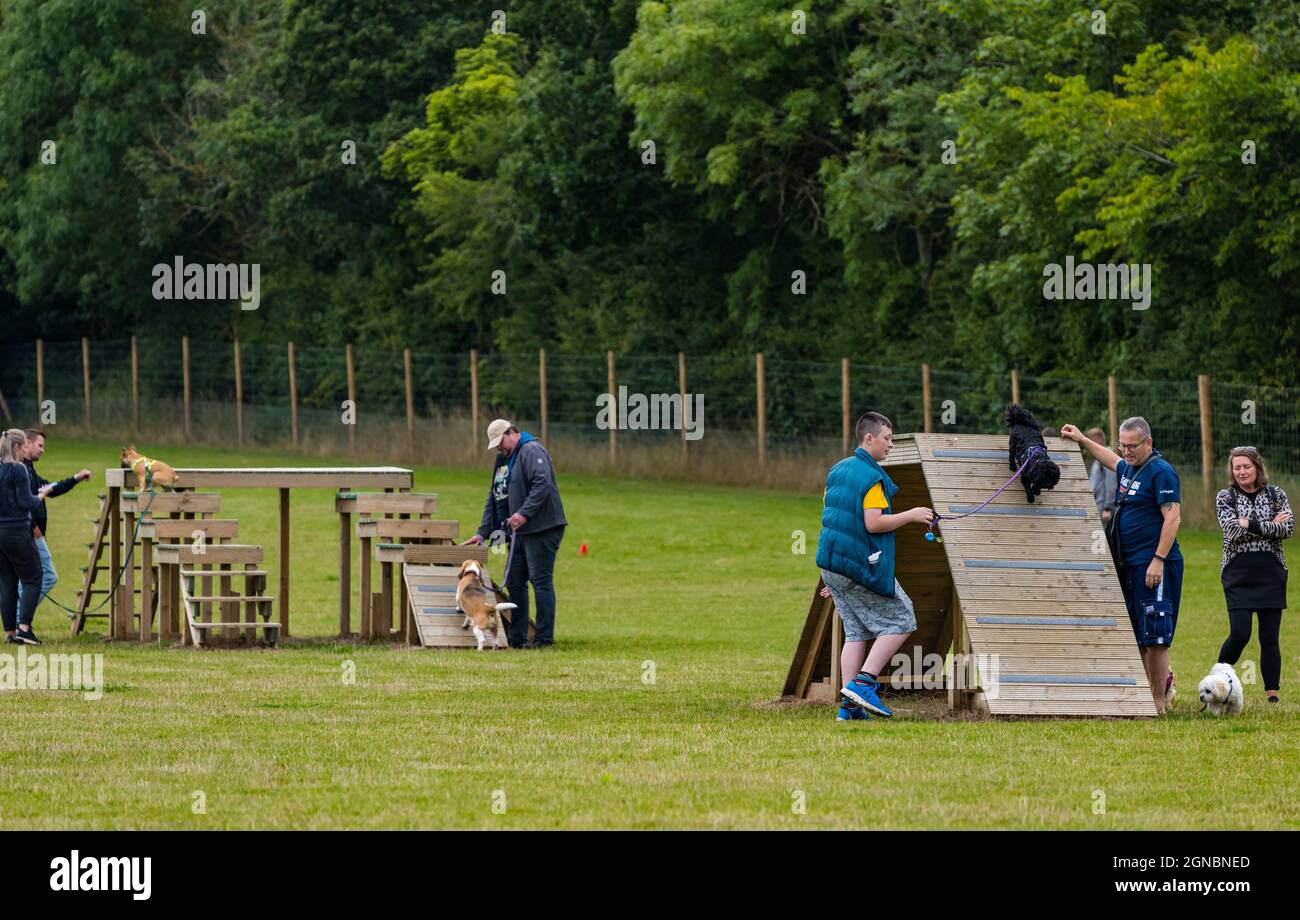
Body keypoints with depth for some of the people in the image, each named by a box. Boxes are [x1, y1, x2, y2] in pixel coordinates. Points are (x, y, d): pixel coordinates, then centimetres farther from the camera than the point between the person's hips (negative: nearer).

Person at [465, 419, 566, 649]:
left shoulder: (532, 451, -10)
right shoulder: (504, 460, 20)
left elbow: (542, 484, -24)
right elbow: (494, 498, 24)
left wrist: (524, 513, -29)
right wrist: (483, 532, 19)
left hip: (542, 530, -10)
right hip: (521, 532, 10)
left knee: (541, 581, -8)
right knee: (515, 582, 10)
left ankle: (544, 637, -5)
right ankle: (517, 637, 15)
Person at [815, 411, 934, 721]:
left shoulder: (837, 471, 14)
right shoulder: (872, 477, -14)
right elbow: (873, 523, -22)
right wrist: (911, 515, -10)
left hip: (831, 564, 9)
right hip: (861, 567, -9)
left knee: (856, 632, 12)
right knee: (900, 621, 1)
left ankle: (849, 706, 5)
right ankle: (863, 683, -9)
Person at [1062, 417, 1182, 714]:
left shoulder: (1161, 472, -12)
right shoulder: (1128, 468, 15)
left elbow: (1173, 517, -18)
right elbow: (1112, 460, 40)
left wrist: (1158, 560, -22)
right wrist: (1082, 440, 43)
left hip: (1154, 567, -9)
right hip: (1129, 566, 9)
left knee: (1154, 635, -8)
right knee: (1137, 637, 8)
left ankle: (1159, 700, -5)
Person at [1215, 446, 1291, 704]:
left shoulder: (1275, 495, 6)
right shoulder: (1226, 498, 3)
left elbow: (1288, 529, -8)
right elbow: (1233, 530, -12)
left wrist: (1250, 524, -15)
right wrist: (1271, 525, -11)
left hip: (1271, 573, 1)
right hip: (1238, 574, -1)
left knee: (1270, 637, 0)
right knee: (1239, 633, -12)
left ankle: (1272, 693, 4)